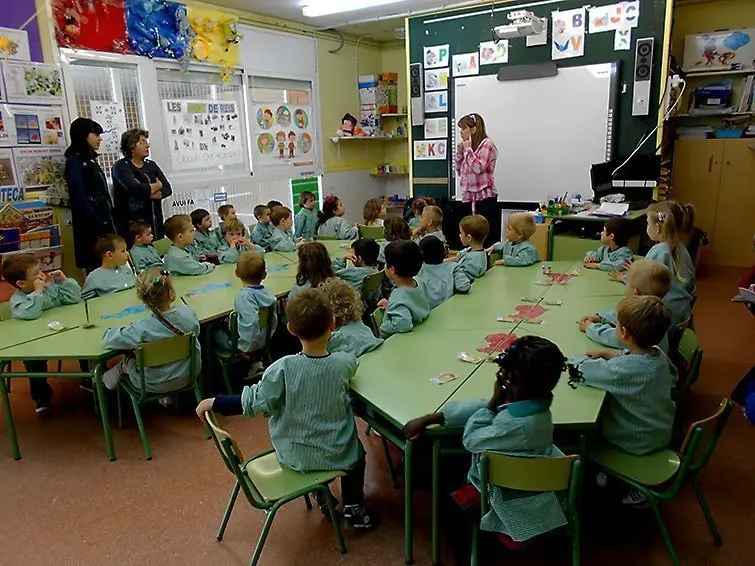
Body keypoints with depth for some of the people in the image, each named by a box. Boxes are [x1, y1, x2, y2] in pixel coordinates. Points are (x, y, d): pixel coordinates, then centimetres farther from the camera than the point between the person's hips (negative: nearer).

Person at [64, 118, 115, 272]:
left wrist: (110, 219, 12)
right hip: (91, 225, -8)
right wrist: (99, 224, -20)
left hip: (104, 220, 8)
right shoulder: (74, 161, -9)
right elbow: (80, 199, -17)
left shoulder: (91, 159, 16)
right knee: (96, 266, -4)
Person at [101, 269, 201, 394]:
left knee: (128, 359, 21)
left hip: (156, 386, -3)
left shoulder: (142, 329, -31)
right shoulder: (189, 313, -22)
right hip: (189, 376, 4)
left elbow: (107, 340, -16)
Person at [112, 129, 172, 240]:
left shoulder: (151, 165, 15)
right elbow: (136, 189, -20)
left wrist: (148, 193, -13)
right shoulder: (121, 167, -4)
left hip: (155, 222, 6)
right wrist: (157, 185, -3)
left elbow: (168, 189, 6)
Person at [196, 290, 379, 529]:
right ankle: (354, 508, 26)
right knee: (356, 452, 33)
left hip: (294, 457, 1)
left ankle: (322, 497, 41)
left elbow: (256, 403, -18)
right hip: (338, 455, 0)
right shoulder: (345, 363, -19)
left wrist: (214, 402, -7)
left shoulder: (283, 368, -25)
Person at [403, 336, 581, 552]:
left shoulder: (515, 425, -41)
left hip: (508, 501, -7)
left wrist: (494, 401, -19)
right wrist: (427, 419, -4)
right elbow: (478, 406, -9)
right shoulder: (533, 403, -15)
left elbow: (470, 440, -23)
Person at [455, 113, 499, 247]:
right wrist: (459, 152, 7)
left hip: (485, 197, -8)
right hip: (468, 197, 8)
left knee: (489, 238, -5)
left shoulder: (487, 144, -7)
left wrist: (468, 149, -10)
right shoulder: (467, 147, 15)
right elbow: (459, 172, 17)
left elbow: (478, 168, -20)